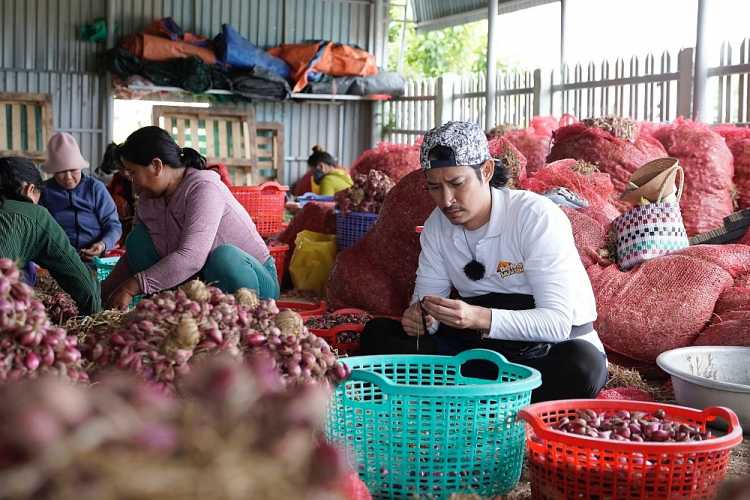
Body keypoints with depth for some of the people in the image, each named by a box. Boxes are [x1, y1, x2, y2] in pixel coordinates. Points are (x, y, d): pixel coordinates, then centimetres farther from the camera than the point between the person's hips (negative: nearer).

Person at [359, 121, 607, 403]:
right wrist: (419, 317, -22)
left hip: (553, 347, -4)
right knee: (376, 334, -9)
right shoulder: (436, 226, 0)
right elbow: (426, 300, 4)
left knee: (581, 365, -39)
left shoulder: (538, 217, -19)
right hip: (479, 345, 5)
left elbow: (557, 322, -25)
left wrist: (480, 318, -39)